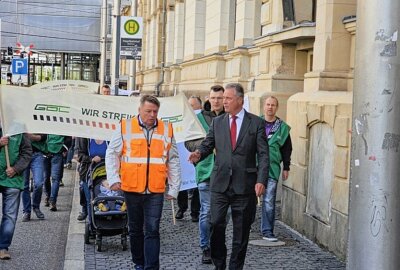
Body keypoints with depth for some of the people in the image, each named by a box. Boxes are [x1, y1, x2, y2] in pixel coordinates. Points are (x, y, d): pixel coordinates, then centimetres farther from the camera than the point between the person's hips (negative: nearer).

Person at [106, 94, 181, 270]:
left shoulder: (167, 130, 5)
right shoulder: (125, 127, 1)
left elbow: (173, 161, 10)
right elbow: (112, 154, 5)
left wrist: (174, 188, 8)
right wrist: (113, 179, -5)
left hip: (155, 190, 0)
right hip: (132, 189, 1)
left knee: (152, 231, -5)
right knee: (135, 229, 14)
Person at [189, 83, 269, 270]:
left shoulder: (256, 123, 0)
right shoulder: (217, 122, 9)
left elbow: (263, 155, -3)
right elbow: (207, 145, 10)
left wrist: (261, 180, -13)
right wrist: (199, 154, -14)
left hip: (244, 184, -2)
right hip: (220, 183, 2)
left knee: (241, 230, 7)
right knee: (216, 224, -3)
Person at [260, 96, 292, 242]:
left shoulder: (282, 127, 7)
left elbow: (287, 149, 12)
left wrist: (286, 168, 10)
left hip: (272, 168, 0)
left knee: (269, 201, -3)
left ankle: (267, 231, 4)